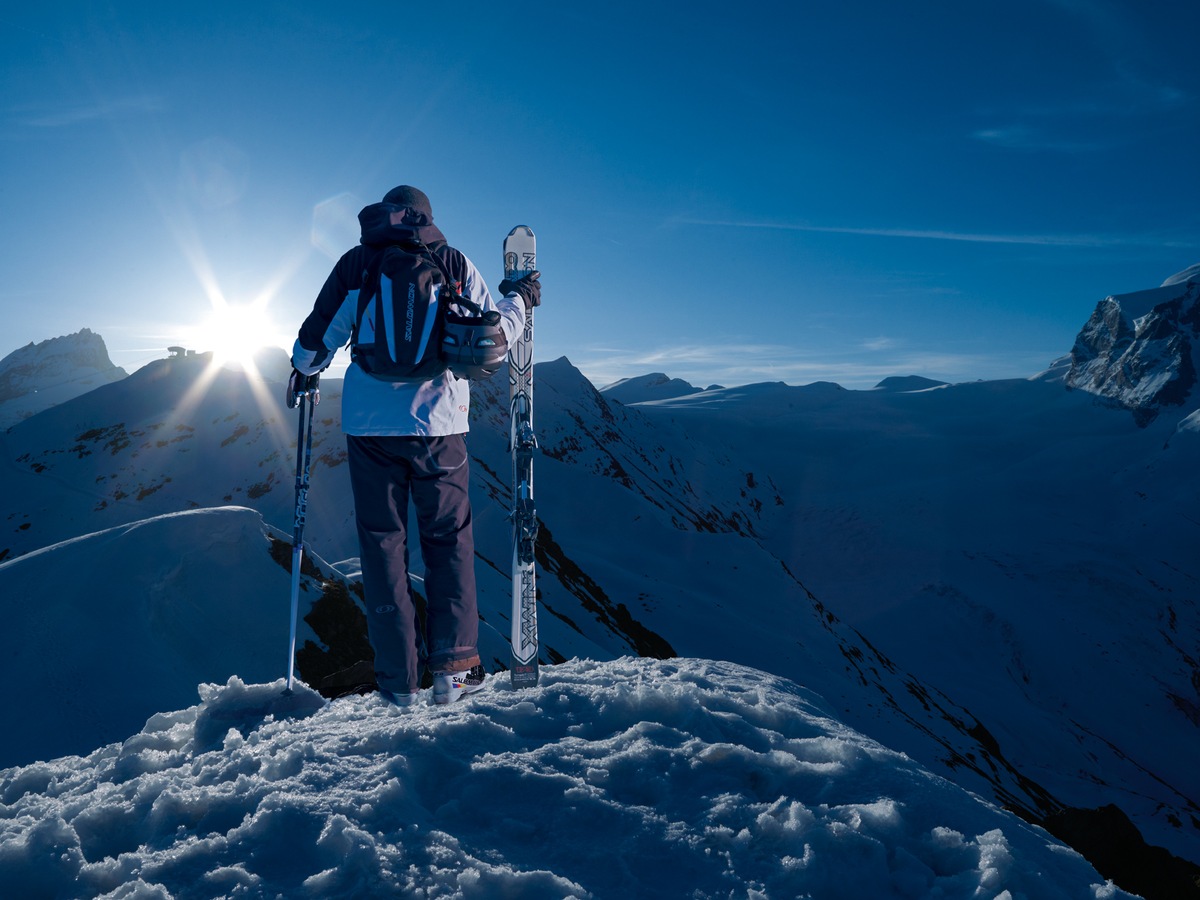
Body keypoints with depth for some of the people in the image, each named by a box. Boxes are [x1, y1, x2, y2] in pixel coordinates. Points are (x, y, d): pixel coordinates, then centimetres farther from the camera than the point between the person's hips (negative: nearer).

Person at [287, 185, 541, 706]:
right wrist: (519, 301, 27)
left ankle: (398, 679, 7)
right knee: (449, 539, 10)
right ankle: (453, 668, 5)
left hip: (369, 424, 0)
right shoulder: (455, 264, 6)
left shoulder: (355, 264, 8)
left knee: (382, 542, 7)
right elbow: (494, 334, 8)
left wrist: (303, 375, 31)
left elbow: (317, 337, 10)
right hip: (439, 422, 0)